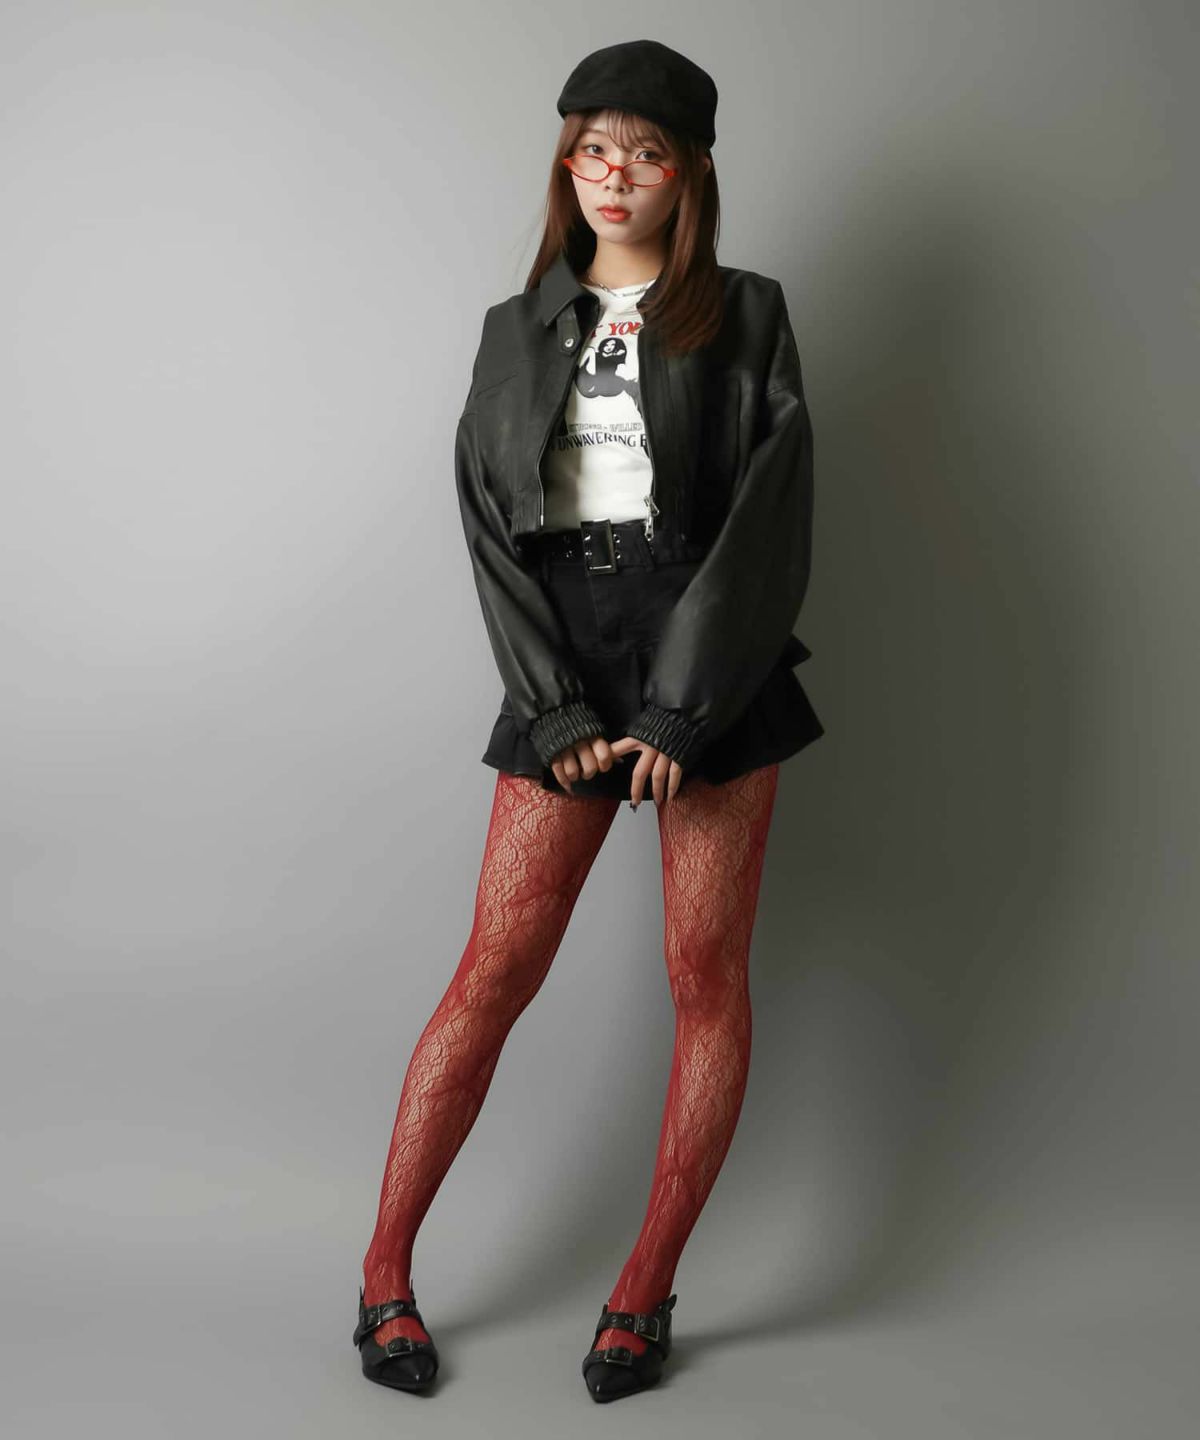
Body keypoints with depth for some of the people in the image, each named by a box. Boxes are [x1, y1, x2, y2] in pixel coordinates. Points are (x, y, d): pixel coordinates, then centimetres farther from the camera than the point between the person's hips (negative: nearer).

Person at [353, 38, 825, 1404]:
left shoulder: (745, 317, 6)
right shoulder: (518, 331, 13)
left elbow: (770, 518, -3)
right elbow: (489, 523, 5)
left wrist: (682, 707, -11)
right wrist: (560, 712, -7)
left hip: (714, 666, -1)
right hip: (562, 668, 1)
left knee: (706, 975, 2)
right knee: (494, 970, 0)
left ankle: (648, 1286, 15)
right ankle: (384, 1271, 11)